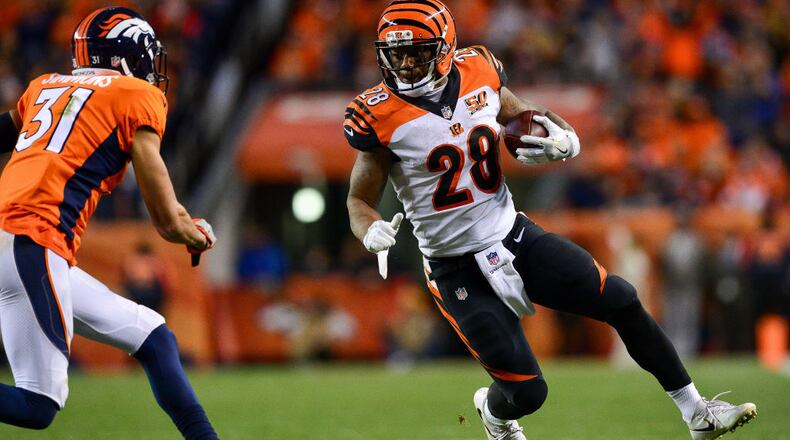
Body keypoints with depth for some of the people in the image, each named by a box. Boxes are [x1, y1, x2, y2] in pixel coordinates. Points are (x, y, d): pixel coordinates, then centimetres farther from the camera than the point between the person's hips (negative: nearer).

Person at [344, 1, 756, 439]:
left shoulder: (479, 75, -5)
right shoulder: (381, 117, -15)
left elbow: (531, 118, 12)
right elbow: (360, 202, -7)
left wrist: (563, 140, -12)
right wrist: (373, 233, -30)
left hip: (515, 236, 4)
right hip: (458, 269, -4)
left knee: (621, 301, -4)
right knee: (526, 392, -7)